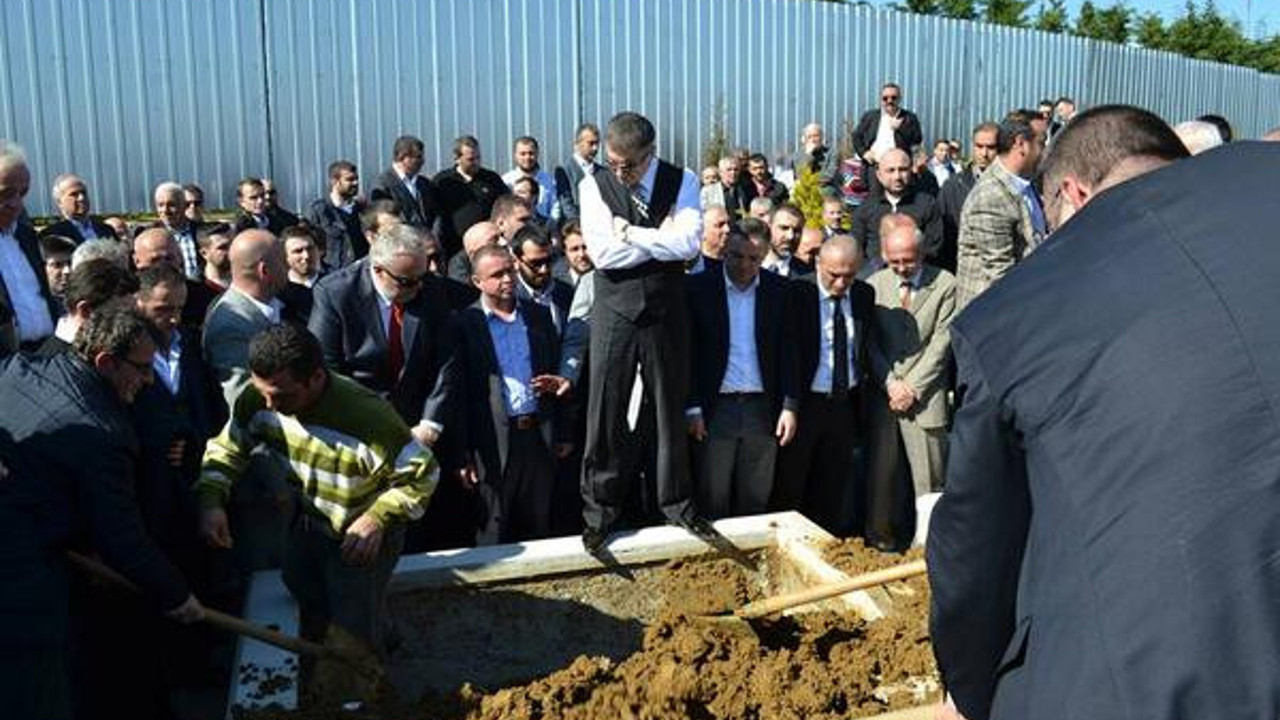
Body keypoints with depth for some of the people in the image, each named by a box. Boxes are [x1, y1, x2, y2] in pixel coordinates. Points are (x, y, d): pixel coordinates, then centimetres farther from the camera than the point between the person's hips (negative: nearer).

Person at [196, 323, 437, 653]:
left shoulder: (368, 417, -38)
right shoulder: (257, 400, -23)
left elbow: (422, 474, -25)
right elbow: (227, 449, -5)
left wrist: (379, 517, -33)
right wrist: (211, 501, -20)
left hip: (362, 538, -6)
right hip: (307, 524, 6)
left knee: (356, 634, 5)